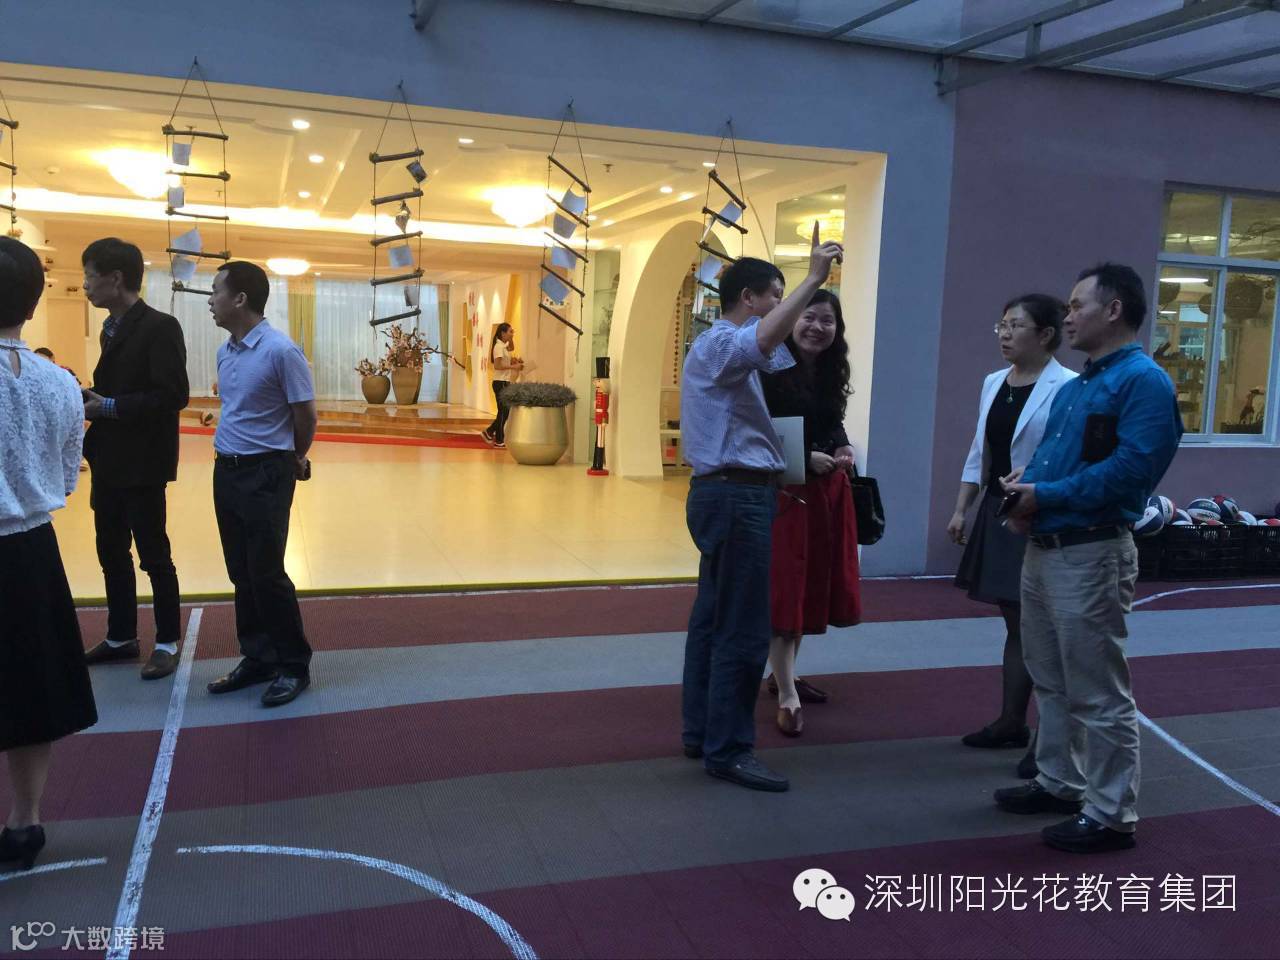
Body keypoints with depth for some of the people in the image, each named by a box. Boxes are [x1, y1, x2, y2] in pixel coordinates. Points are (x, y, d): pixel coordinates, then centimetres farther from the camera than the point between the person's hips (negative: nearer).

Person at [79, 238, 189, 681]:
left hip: (142, 464, -9)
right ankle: (121, 638, 29)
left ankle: (167, 643, 14)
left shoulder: (160, 327, -14)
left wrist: (107, 406, -19)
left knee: (154, 557, 1)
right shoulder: (112, 328, 14)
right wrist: (92, 397, -1)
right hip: (108, 461, 9)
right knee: (112, 553, 16)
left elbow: (174, 395, -21)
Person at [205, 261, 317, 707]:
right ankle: (258, 658, 23)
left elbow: (305, 415, -9)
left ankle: (294, 666, 10)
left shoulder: (281, 351, -16)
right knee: (241, 573, 12)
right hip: (225, 471, 8)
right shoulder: (224, 352, 9)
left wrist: (295, 460, 6)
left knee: (266, 573, -3)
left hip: (265, 474, -8)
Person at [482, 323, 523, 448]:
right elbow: (497, 366, -23)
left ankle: (489, 432, 20)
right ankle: (499, 440, 4)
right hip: (500, 382, -10)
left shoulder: (503, 346, 12)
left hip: (505, 382, 10)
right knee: (503, 411, -3)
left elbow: (511, 348, 35)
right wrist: (513, 366, -22)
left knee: (505, 411, 12)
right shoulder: (499, 346, -15)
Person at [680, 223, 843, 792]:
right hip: (736, 496, -11)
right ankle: (727, 750, -2)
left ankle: (701, 733, 21)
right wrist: (812, 280, -31)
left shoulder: (724, 348, 21)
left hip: (726, 494, 11)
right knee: (742, 630, -8)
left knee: (712, 619, 13)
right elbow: (763, 340, -34)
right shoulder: (719, 344, -12)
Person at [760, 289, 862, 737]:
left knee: (814, 582, 15)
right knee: (786, 586, -4)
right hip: (786, 487, -8)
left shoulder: (831, 373, 10)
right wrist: (808, 457, -19)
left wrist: (843, 449, -5)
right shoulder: (772, 370, -12)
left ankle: (784, 674, 31)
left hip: (829, 487, 8)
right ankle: (788, 697, 2)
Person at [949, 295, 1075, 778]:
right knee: (1015, 624, 16)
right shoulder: (993, 383, 11)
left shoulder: (1068, 388, -13)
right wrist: (961, 510, 13)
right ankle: (1011, 722, 26)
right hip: (997, 512, 7)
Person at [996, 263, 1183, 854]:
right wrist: (1024, 484, -1)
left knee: (1098, 694, 0)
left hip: (1091, 556, -10)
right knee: (1051, 680, 20)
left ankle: (1111, 815, 12)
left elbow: (1132, 466, -25)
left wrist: (1047, 496, -20)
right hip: (1043, 549, 10)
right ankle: (1059, 783, 34)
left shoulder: (1143, 380, -14)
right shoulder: (1075, 387, 17)